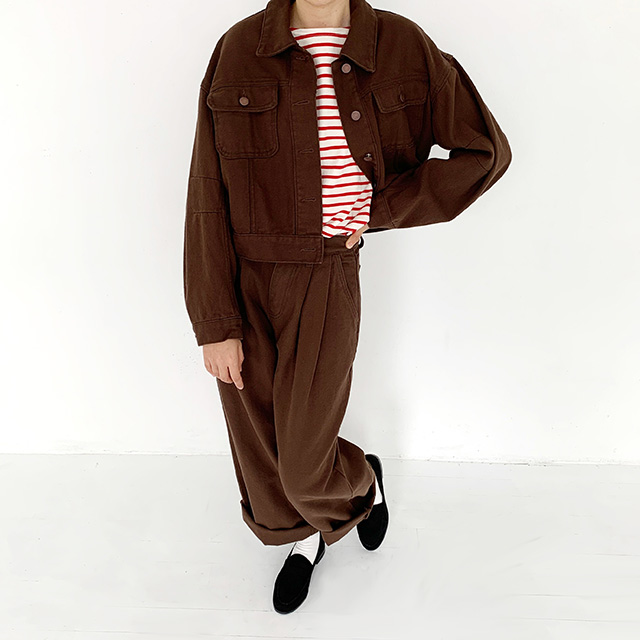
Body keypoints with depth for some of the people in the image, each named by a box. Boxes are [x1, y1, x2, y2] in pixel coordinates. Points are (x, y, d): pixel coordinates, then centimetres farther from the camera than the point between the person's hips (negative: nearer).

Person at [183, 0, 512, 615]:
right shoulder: (237, 51, -5)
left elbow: (486, 150, 1)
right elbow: (208, 196, -6)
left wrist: (377, 213, -6)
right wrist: (214, 326, -8)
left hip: (324, 288, -2)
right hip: (238, 286, 2)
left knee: (304, 467, 5)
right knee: (259, 450, 15)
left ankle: (362, 479, 44)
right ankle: (305, 534, 48)